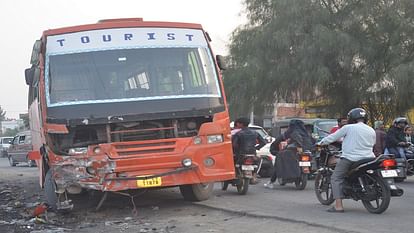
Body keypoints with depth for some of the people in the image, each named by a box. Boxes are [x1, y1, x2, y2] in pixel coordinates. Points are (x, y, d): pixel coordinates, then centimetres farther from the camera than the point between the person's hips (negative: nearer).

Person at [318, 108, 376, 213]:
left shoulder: (348, 128, -2)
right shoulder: (372, 131, 11)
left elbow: (333, 137, 3)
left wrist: (321, 143, 17)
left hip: (350, 158, -5)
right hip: (368, 158, 5)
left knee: (336, 178, 3)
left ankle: (338, 206, -9)